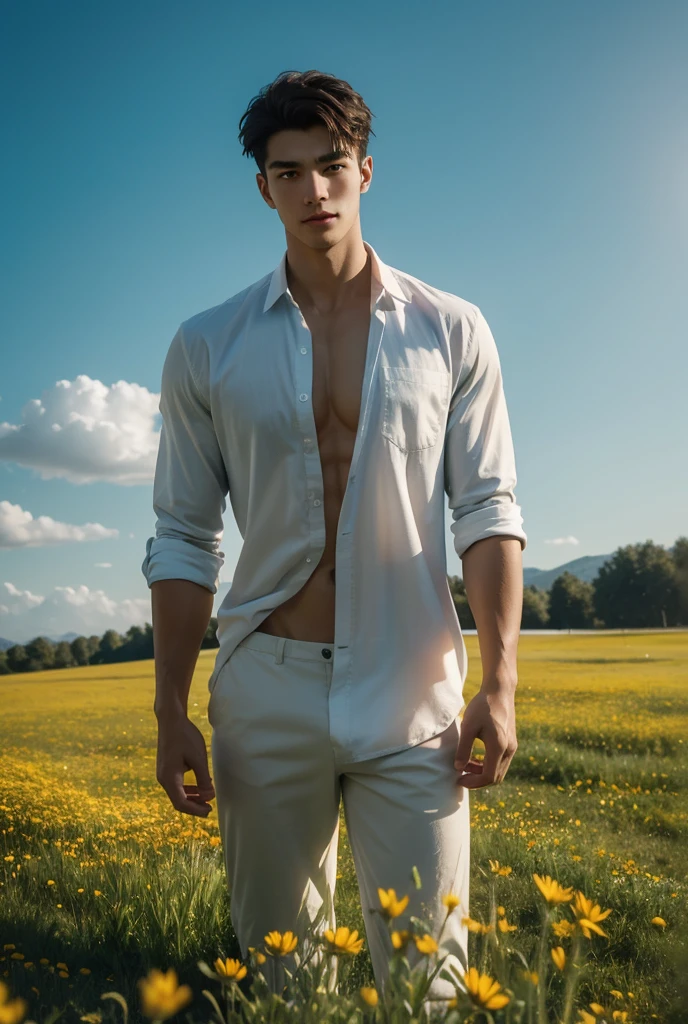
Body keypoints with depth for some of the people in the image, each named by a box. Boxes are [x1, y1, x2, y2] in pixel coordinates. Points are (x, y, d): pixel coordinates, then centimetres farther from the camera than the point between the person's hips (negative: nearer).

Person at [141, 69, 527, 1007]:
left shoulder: (452, 331, 3)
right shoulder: (206, 348, 4)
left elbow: (487, 512, 2)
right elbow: (184, 539, 6)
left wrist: (500, 684, -7)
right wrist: (171, 714, 3)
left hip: (412, 693, 0)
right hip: (268, 692, 1)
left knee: (428, 963, 6)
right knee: (275, 960, 14)